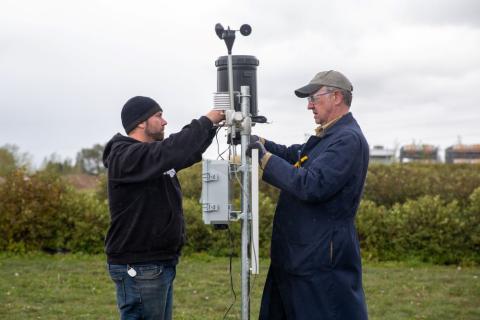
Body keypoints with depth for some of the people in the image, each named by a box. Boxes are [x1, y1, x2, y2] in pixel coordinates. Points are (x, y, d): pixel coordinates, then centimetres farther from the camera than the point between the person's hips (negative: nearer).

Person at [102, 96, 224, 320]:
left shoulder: (152, 154, 14)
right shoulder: (125, 156, -17)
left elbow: (189, 150, 21)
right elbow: (172, 151, -29)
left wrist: (213, 124, 6)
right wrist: (207, 121, -19)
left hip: (160, 264, 10)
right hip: (138, 268, -10)